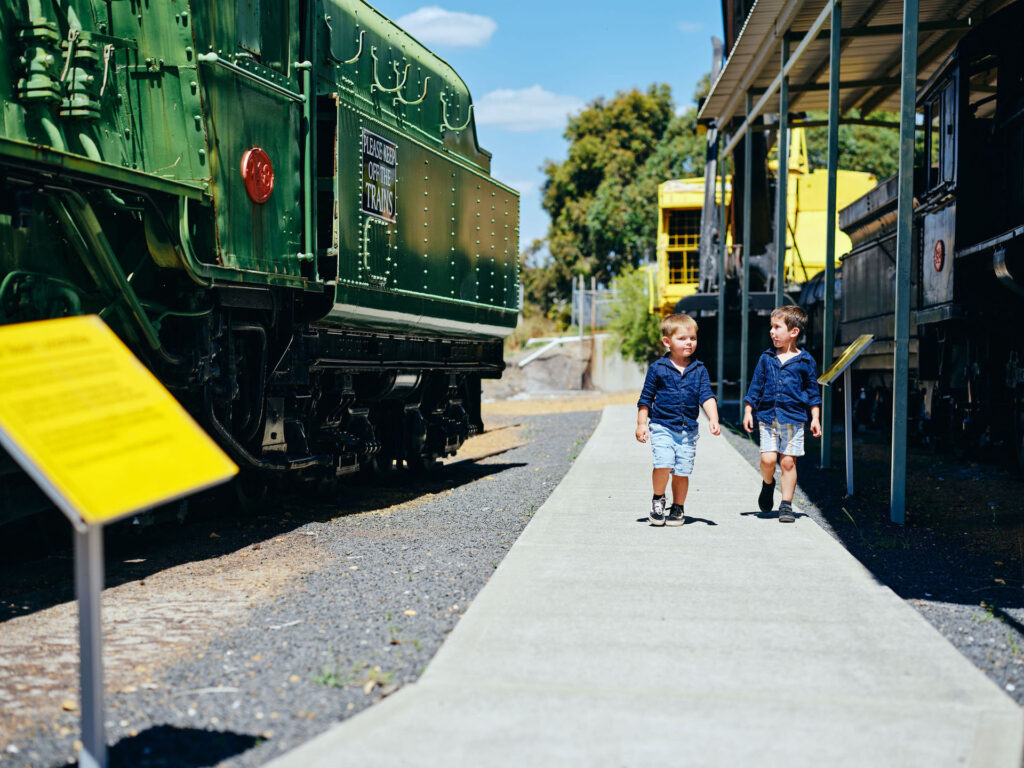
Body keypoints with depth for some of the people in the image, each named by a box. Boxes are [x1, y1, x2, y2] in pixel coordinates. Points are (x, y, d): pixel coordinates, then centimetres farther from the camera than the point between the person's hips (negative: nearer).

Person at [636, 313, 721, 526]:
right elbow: (646, 398, 4)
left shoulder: (699, 370, 6)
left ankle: (677, 509, 21)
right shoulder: (657, 368, -1)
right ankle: (658, 499, 6)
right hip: (662, 427, -2)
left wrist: (713, 420, -13)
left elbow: (707, 397, 1)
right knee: (663, 463, -19)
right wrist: (641, 424, -1)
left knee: (682, 471, 2)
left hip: (688, 430, 2)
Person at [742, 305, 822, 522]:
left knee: (788, 462, -1)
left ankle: (786, 504, 9)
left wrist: (815, 418, 4)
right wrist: (748, 411, 8)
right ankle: (768, 485, 22)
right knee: (768, 459, -10)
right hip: (768, 417, 1)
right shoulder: (766, 358, 6)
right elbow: (756, 386, 12)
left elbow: (812, 390, 7)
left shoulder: (805, 361, 1)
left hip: (793, 418, -1)